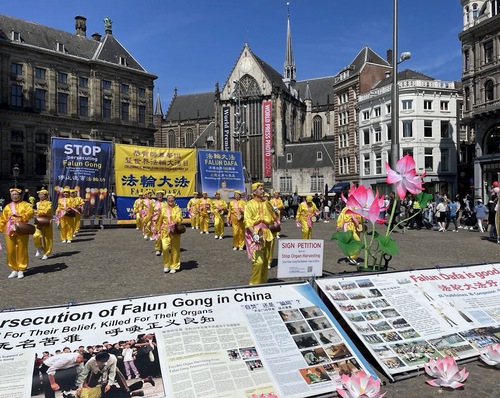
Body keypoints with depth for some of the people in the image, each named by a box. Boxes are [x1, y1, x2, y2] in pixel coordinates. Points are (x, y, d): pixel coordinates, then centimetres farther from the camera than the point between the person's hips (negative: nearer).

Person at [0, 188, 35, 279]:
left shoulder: (25, 204, 5)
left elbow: (30, 212, -13)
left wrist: (19, 215, -22)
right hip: (10, 232, 3)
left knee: (21, 250, -1)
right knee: (11, 251, 2)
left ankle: (21, 270, 9)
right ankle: (14, 270, 14)